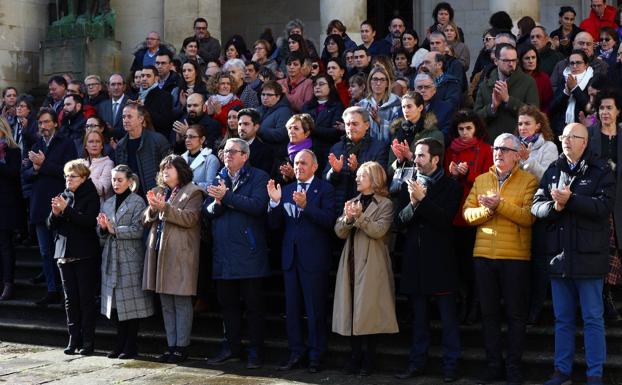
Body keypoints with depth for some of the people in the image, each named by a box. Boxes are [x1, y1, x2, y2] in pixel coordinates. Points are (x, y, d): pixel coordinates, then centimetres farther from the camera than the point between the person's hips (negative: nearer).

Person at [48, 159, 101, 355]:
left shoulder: (91, 197, -3)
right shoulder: (64, 196, 13)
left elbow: (90, 221, -18)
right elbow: (52, 225, 12)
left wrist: (67, 209, -22)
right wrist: (55, 213, -9)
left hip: (85, 256, -5)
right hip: (65, 254, 5)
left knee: (86, 298, -3)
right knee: (70, 299, 6)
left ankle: (87, 341, 1)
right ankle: (74, 339, 10)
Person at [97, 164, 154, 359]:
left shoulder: (137, 202, -3)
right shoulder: (108, 203, 15)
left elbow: (138, 230, -12)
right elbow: (101, 233, 15)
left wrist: (114, 229, -16)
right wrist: (103, 228, -7)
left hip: (130, 258, -5)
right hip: (111, 258, 6)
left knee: (130, 303, -3)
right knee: (115, 304, 7)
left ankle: (131, 346, 5)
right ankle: (121, 345, 17)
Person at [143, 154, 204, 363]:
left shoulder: (193, 192, -2)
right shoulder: (158, 192, 20)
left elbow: (190, 218, -15)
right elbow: (145, 220, 16)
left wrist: (165, 208, -21)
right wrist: (152, 209, -5)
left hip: (180, 254, -7)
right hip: (159, 252, 7)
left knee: (182, 303, -4)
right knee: (166, 305, 10)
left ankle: (181, 347, 1)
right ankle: (171, 346, 16)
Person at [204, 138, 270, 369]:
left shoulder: (258, 177, -2)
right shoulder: (218, 180, 15)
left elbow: (257, 205, -19)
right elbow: (207, 210, 9)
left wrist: (226, 196, -17)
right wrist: (217, 203, -13)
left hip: (248, 252, -5)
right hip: (223, 252, 5)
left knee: (253, 304, 1)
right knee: (227, 302, 12)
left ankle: (255, 351, 10)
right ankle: (231, 347, 23)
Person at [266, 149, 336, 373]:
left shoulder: (325, 189, -3)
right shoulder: (287, 190, 12)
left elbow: (329, 220, -17)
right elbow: (275, 224, 6)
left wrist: (305, 205, -28)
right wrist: (275, 202, -11)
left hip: (314, 258, -5)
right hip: (290, 256, 5)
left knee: (315, 309, 1)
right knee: (292, 308, 10)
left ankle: (316, 356, 9)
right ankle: (296, 353, 19)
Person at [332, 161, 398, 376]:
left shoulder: (385, 204, 1)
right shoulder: (352, 203, 17)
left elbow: (379, 231, -14)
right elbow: (339, 232, 7)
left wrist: (360, 217, -24)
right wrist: (347, 218, -11)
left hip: (372, 265, -5)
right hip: (351, 264, 5)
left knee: (369, 311, -4)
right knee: (351, 309, 4)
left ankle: (369, 359, 4)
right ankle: (355, 356, 13)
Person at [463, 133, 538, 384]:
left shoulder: (528, 181, -1)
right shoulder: (481, 180, 13)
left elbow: (528, 217, -14)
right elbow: (467, 213, 5)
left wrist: (500, 205, -19)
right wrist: (487, 210, -14)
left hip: (515, 256, -4)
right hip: (483, 255, 4)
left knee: (515, 313, 4)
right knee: (489, 312, 9)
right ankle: (493, 365, 18)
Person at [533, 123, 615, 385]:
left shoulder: (601, 171, -1)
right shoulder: (553, 170, 12)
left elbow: (603, 206, -14)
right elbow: (536, 206, 4)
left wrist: (570, 200, -20)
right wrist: (555, 206, -15)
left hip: (588, 255, -4)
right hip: (558, 255, 4)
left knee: (593, 318, 2)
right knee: (562, 319, 12)